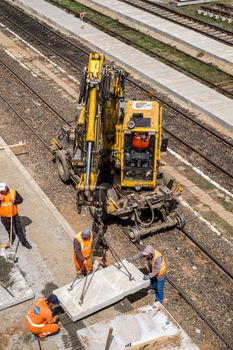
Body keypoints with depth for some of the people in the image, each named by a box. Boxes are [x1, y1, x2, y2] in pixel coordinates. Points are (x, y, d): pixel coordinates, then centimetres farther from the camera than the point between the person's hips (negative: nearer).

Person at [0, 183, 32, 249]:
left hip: (14, 215, 0)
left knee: (19, 228, 11)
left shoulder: (13, 192, -15)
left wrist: (15, 201, -25)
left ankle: (24, 241, 24)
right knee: (9, 230, 21)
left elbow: (20, 199, -6)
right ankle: (11, 240, 45)